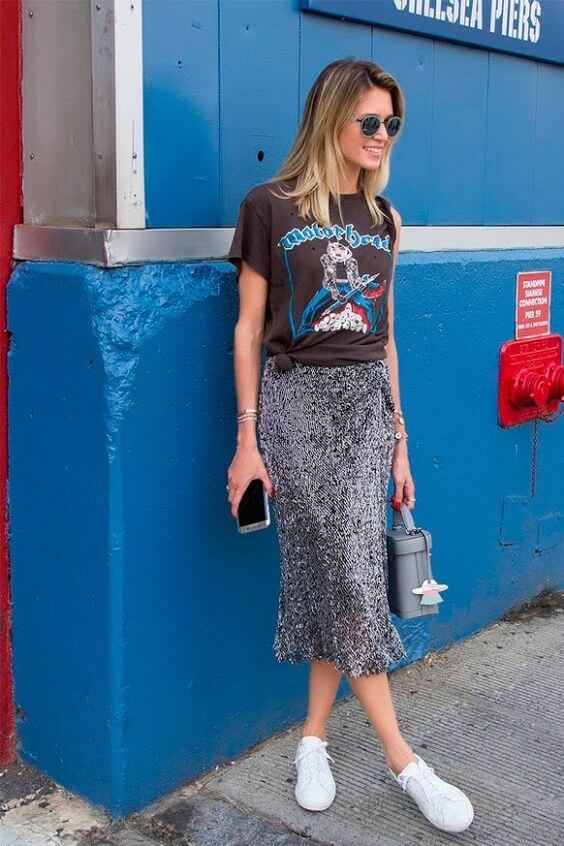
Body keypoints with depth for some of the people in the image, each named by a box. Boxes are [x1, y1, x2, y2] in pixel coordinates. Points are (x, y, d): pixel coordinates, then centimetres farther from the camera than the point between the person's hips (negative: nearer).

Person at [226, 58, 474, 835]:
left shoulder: (382, 218, 12)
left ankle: (314, 741, 19)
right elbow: (249, 329, -2)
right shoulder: (271, 207, -2)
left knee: (342, 573, 2)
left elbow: (384, 338, 14)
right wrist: (248, 438, -6)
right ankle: (403, 762, 6)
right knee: (349, 580, -3)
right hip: (295, 399, -4)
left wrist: (399, 443, 13)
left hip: (366, 401, 4)